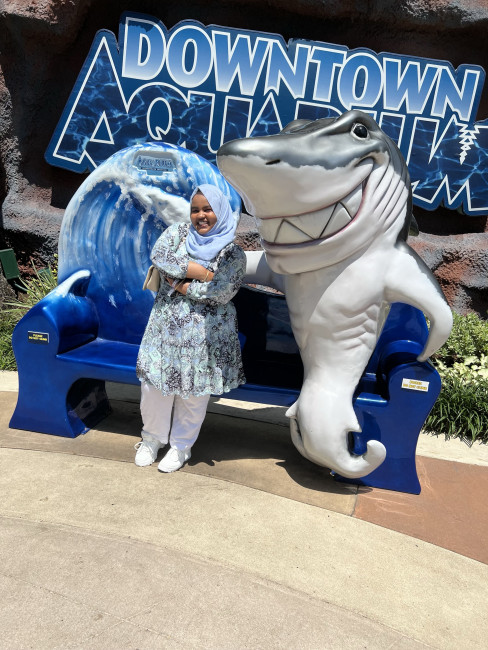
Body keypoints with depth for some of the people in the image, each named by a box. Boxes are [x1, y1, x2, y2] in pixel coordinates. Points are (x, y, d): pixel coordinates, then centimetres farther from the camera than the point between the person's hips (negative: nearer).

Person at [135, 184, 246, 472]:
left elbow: (221, 294, -16)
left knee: (194, 393, 8)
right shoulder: (178, 232, 6)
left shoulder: (233, 253, -3)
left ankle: (181, 446, 31)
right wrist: (199, 272, -17)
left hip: (204, 333, -2)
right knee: (155, 384, 7)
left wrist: (180, 285, -12)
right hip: (166, 325, 3)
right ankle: (152, 438, 33)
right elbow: (158, 256, -13)